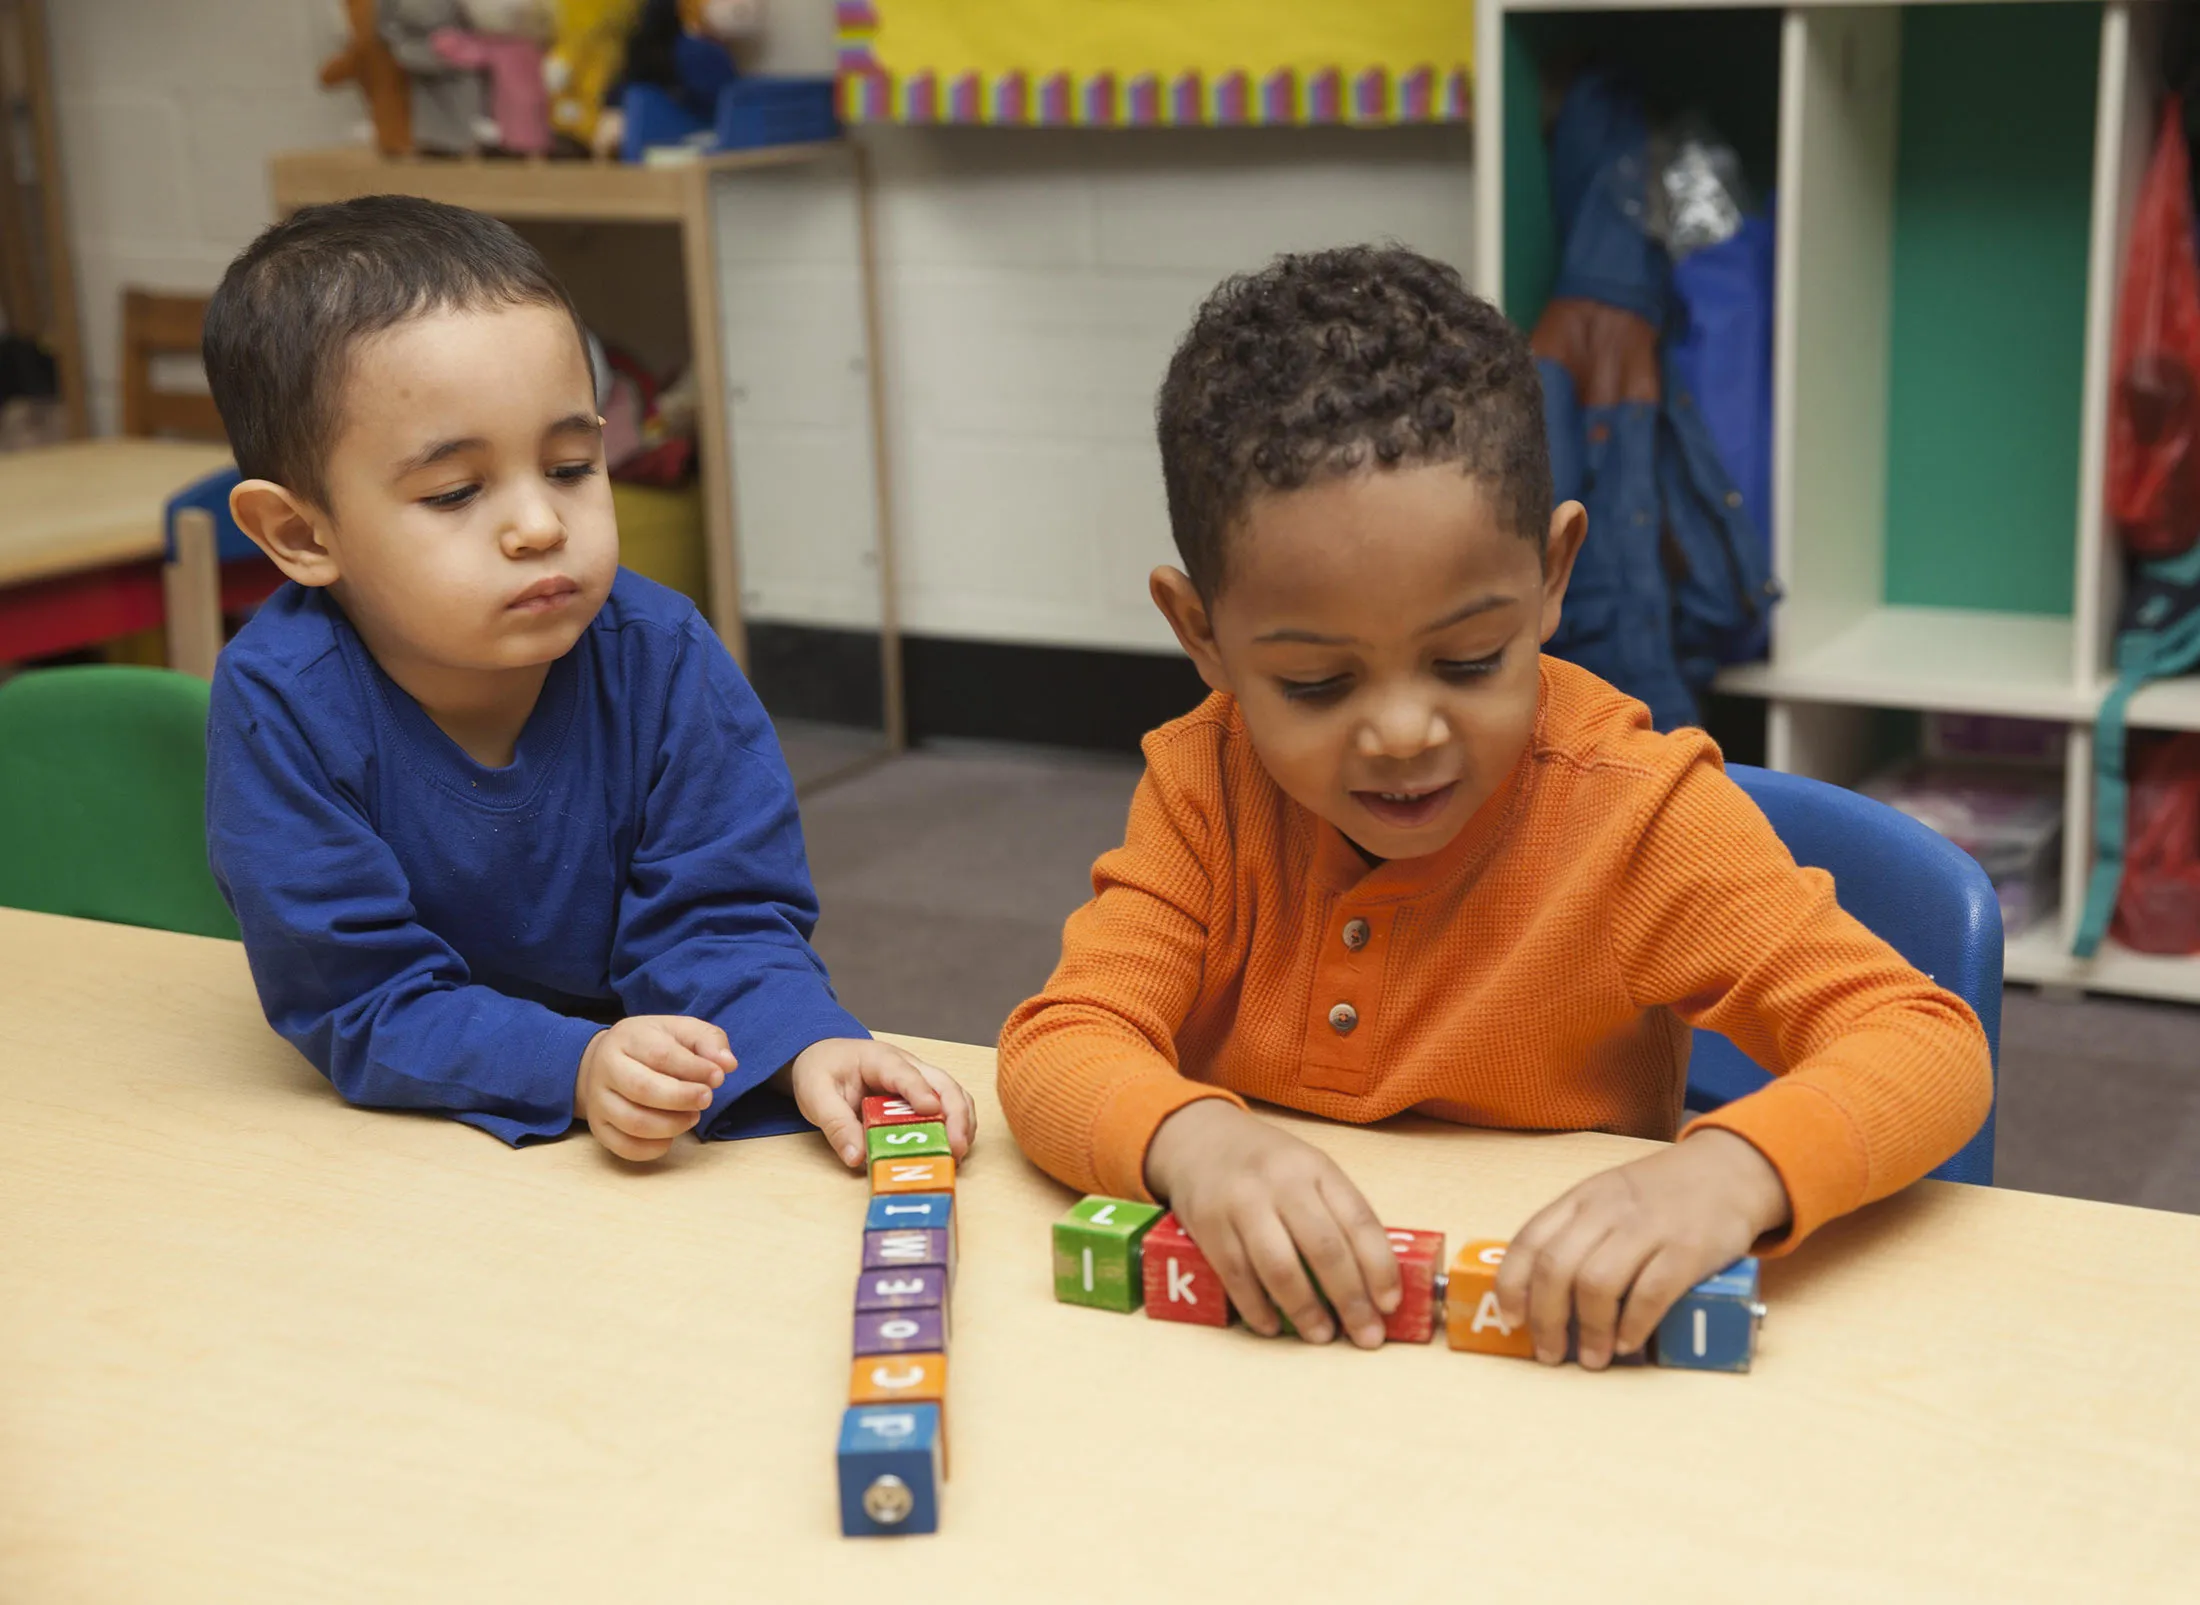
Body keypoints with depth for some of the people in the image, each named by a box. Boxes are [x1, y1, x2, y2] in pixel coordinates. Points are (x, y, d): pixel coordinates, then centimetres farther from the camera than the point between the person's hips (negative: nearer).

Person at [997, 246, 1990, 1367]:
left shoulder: (1637, 817, -10)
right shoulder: (1206, 783, -2)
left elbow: (1930, 1045, -13)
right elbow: (1060, 1043, -9)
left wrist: (1730, 1171, -33)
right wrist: (1192, 1139, -32)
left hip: (1542, 1374, -2)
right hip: (1251, 1341, 2)